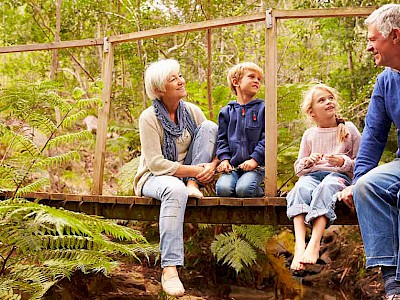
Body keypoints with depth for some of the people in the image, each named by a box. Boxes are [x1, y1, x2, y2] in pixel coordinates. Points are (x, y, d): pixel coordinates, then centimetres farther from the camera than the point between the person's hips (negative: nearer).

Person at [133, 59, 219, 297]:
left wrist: (212, 165, -21)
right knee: (175, 189, -44)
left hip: (187, 174, 5)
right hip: (155, 177, -5)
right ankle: (169, 268, -47)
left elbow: (216, 142, 2)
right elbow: (155, 163, -21)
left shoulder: (192, 111, 2)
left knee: (209, 126, -11)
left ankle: (192, 185, -19)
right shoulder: (149, 117, -14)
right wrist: (194, 170, -27)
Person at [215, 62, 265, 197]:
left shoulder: (263, 108, 7)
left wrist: (255, 159, -11)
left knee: (244, 189, -27)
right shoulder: (226, 111, 14)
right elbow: (222, 139, 13)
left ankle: (260, 190, 4)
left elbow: (267, 138, 0)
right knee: (223, 189, -25)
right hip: (232, 166, 2)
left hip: (255, 166, -2)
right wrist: (224, 159, -3)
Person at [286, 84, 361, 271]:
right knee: (301, 188, -35)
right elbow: (298, 168, 20)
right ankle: (299, 245, -49)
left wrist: (343, 162, -11)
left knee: (326, 186, -39)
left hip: (340, 176, -2)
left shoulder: (349, 130, 11)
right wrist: (307, 162, -3)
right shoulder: (309, 135, 18)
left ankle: (314, 243, -50)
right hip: (313, 175, 2)